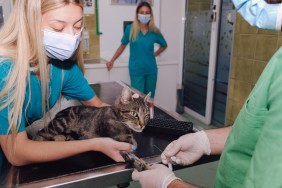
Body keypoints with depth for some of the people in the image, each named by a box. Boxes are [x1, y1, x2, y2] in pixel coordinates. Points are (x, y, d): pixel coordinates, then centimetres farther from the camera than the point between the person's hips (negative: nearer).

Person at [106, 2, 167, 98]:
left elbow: (164, 45, 18)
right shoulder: (130, 29, -5)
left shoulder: (155, 32, -1)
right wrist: (112, 61, 6)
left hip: (151, 70, 3)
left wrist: (154, 54, 6)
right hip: (136, 70, -2)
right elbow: (122, 46, 6)